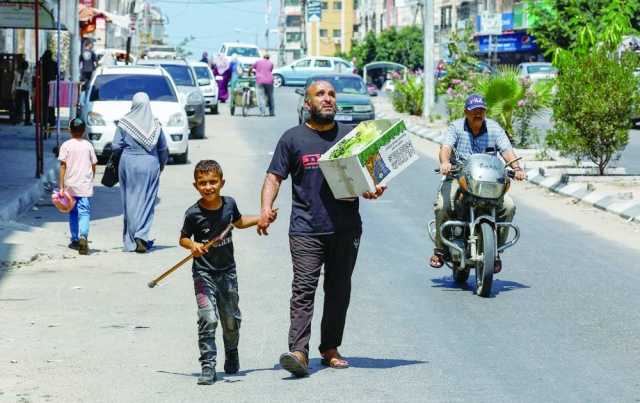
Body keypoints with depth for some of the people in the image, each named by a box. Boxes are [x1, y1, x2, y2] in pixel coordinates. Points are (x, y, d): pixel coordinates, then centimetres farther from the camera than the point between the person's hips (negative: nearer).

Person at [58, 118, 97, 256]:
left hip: (70, 185, 0)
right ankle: (83, 236, -29)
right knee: (84, 212, -6)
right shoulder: (88, 145, 2)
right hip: (85, 186, 0)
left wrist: (61, 186, -5)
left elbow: (63, 166, -6)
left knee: (73, 213, 15)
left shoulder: (66, 145, -2)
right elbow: (93, 165, 7)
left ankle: (75, 240, 22)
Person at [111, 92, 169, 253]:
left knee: (131, 200, 6)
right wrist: (161, 165, 21)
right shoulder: (155, 124, -1)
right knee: (147, 201, 5)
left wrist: (118, 156, 15)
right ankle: (141, 235, -11)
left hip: (129, 164, -1)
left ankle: (131, 240, 7)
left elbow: (116, 147, -7)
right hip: (150, 165, 1)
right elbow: (163, 148, 5)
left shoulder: (124, 123, -6)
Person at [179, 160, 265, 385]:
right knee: (208, 319, -15)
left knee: (231, 319, 13)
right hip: (204, 273, -4)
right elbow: (183, 239, -2)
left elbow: (238, 222, 20)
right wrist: (192, 245, -22)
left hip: (227, 271, 4)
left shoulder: (229, 204, -2)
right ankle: (208, 366, -9)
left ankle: (232, 354, 40)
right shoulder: (194, 213, -14)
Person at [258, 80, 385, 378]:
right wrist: (266, 209, -13)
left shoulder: (351, 136, 13)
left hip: (346, 228, 3)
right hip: (306, 229, -3)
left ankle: (330, 348, 17)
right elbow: (274, 177, 3)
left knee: (339, 289, 8)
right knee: (303, 289, -12)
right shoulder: (293, 138, 7)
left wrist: (373, 190, -6)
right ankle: (298, 352, -20)